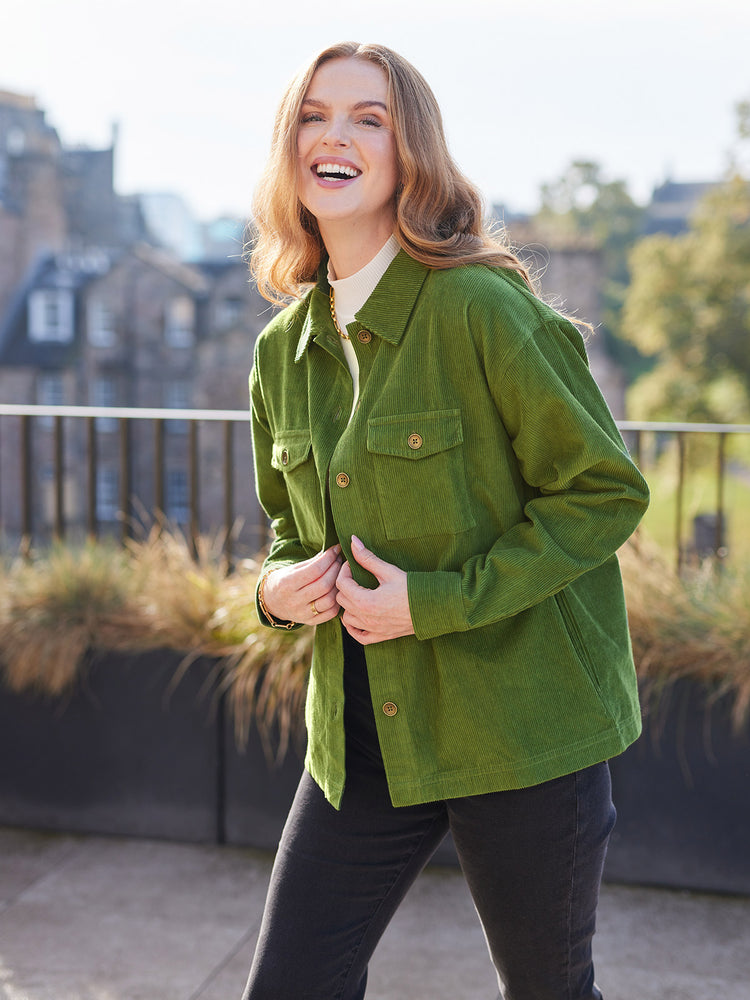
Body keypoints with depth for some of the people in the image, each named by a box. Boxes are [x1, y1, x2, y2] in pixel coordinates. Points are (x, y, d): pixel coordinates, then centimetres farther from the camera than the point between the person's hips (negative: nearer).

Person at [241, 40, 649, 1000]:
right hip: (361, 736, 5)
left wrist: (440, 602, -18)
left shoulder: (484, 309, -15)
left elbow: (604, 490, -13)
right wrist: (280, 584, -3)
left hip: (521, 729, -5)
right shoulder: (283, 351, 6)